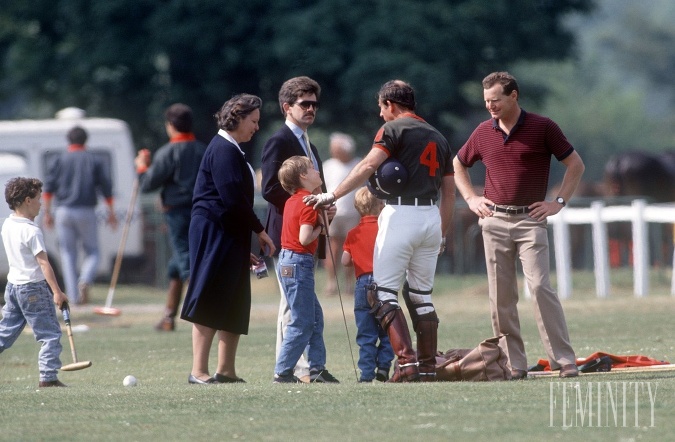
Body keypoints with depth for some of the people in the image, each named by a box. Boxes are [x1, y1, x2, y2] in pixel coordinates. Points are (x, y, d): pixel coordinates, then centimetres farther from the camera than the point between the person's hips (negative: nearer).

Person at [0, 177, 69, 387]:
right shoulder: (32, 231, -18)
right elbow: (43, 263, -20)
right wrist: (57, 292, -19)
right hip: (33, 287, -8)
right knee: (50, 333, -1)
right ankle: (48, 376, -4)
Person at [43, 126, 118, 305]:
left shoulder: (59, 160, 8)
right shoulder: (94, 161, 7)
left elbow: (48, 187, 1)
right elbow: (107, 187, 2)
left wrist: (47, 212, 4)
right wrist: (111, 213, 8)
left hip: (64, 211, 1)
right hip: (86, 212, -1)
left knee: (68, 253, 7)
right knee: (92, 251, 10)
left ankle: (73, 296, 0)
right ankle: (85, 280, -20)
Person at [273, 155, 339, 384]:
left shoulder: (292, 201, 14)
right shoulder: (308, 203, -15)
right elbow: (305, 238, -23)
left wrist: (323, 219, 5)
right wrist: (321, 226, -6)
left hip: (287, 260, 10)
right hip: (299, 263, -10)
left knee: (315, 317, 14)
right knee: (302, 322, -6)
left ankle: (317, 367, 15)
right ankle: (283, 372, -4)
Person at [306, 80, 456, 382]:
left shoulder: (394, 129, -2)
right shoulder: (438, 138, 19)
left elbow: (368, 166, -16)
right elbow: (449, 192, 19)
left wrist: (332, 196, -17)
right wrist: (442, 235, 24)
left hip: (402, 215, -7)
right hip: (432, 218, 7)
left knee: (383, 293, -4)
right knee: (422, 296, 14)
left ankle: (407, 362, -17)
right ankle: (428, 368, 10)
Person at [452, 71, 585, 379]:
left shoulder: (542, 128, -2)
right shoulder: (483, 132, 8)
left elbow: (575, 164, 4)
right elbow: (458, 165, 25)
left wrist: (559, 202, -3)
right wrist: (471, 198, 12)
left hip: (530, 219, -4)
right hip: (494, 221, 4)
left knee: (540, 287, -15)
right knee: (500, 296, 0)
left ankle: (564, 360, -14)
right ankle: (513, 364, 5)